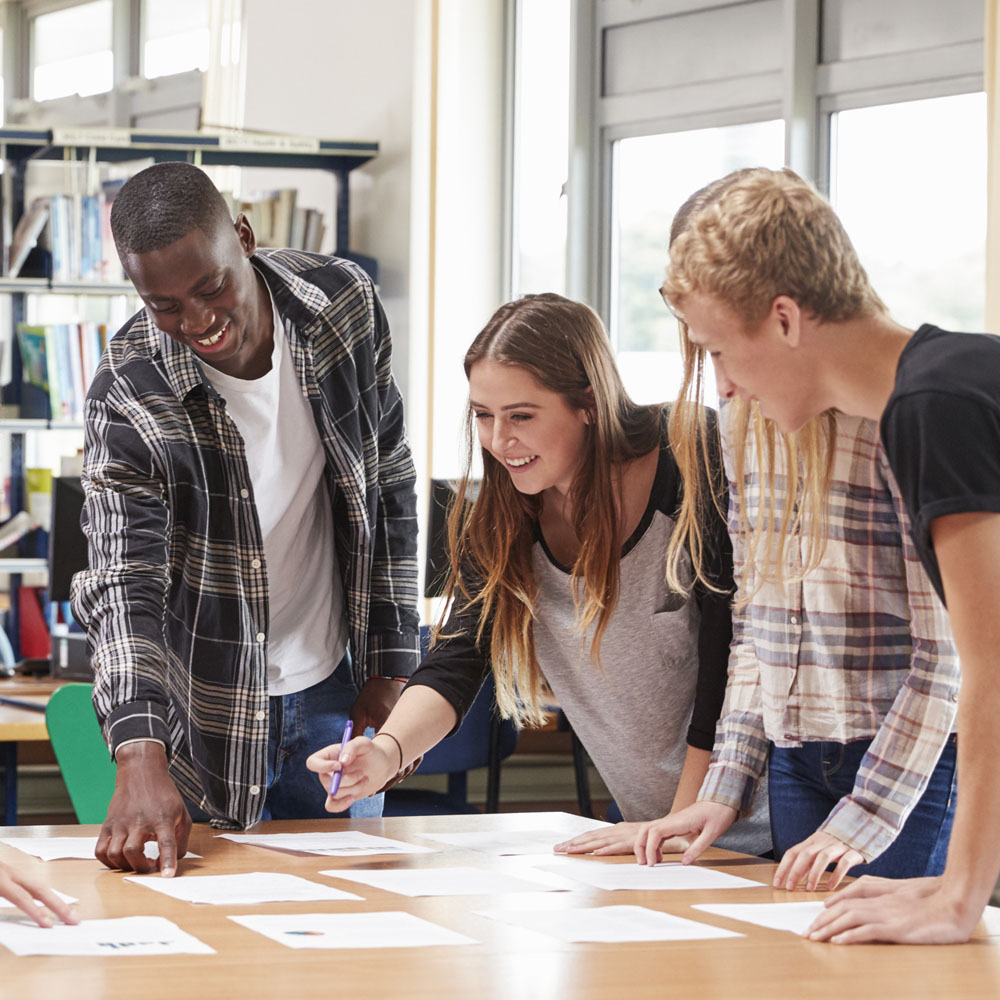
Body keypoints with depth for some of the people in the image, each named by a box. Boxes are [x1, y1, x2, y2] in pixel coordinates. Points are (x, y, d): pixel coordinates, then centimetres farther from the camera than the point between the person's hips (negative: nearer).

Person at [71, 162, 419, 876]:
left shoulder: (344, 303, -10)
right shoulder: (128, 398, -21)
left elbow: (390, 483, 2)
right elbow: (122, 582, -27)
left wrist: (394, 664, 0)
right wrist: (141, 756, -42)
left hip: (336, 691, 3)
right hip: (213, 721, -3)